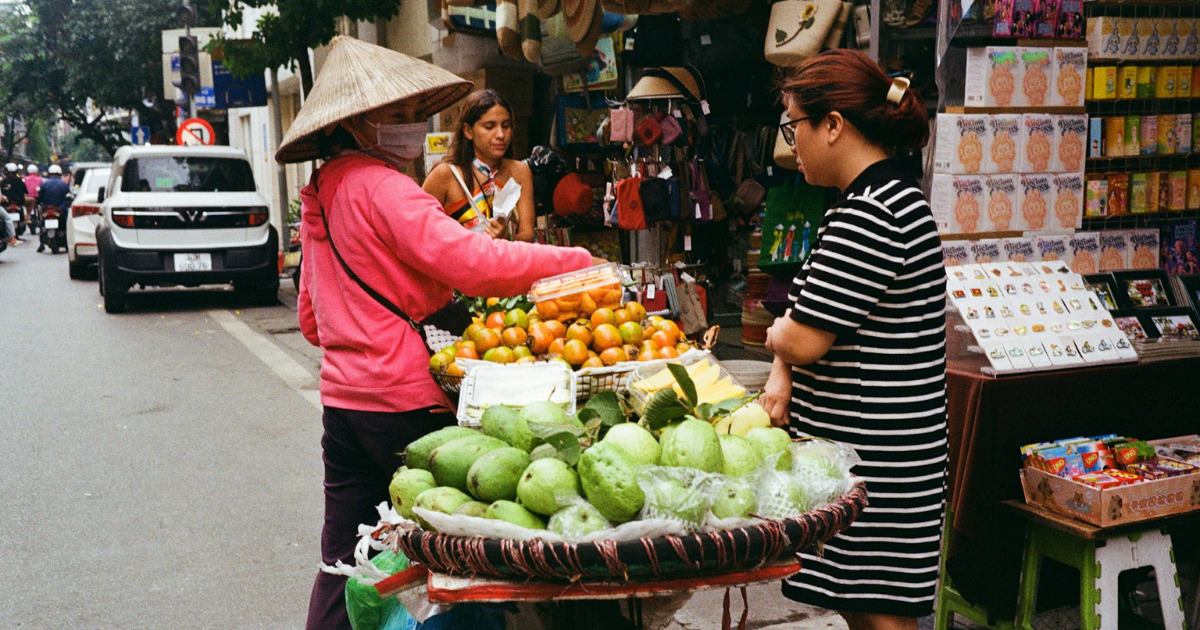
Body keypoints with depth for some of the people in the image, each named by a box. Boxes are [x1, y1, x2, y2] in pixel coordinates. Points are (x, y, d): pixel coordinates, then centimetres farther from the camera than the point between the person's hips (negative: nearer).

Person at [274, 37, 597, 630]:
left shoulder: (321, 192, 15)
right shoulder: (377, 184, -14)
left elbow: (311, 320, 23)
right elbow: (469, 261, -26)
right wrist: (576, 259, -19)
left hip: (343, 398, 8)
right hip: (404, 402, -8)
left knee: (343, 560, 14)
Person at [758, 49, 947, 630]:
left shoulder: (870, 215, -22)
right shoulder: (888, 194, 13)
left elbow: (803, 338, -22)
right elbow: (819, 303, 19)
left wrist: (777, 336, 1)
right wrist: (782, 372, 5)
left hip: (875, 464, -10)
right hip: (861, 450, 10)